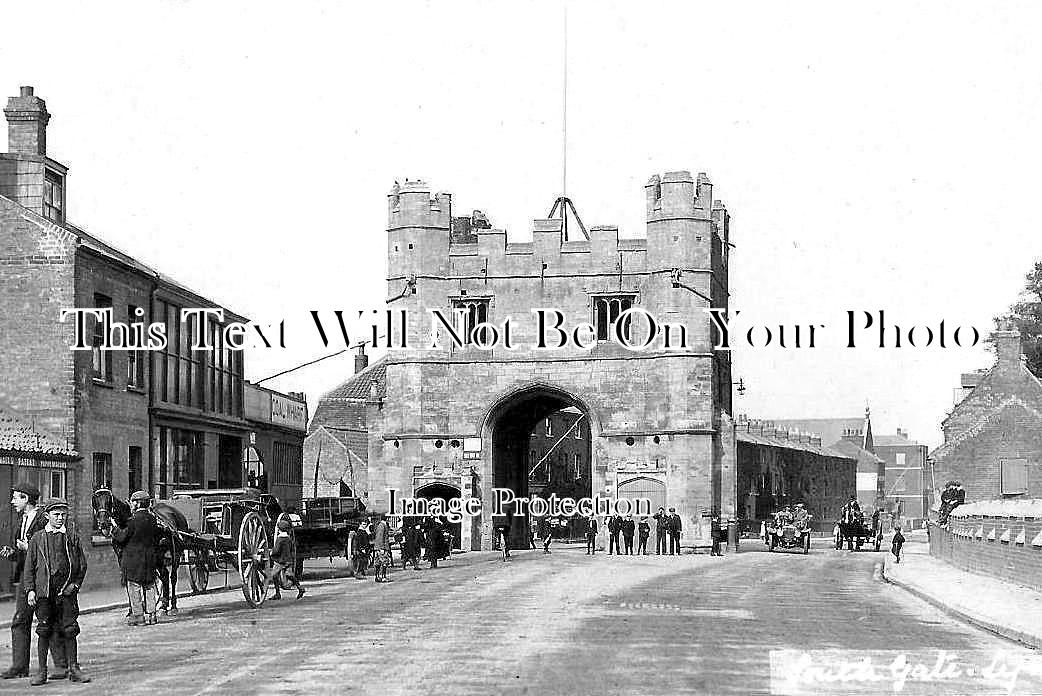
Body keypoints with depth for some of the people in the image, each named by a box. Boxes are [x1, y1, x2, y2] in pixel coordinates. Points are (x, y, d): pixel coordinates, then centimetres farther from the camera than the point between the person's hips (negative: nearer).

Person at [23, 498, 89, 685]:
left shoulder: (72, 538, 8)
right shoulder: (37, 538, 6)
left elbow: (82, 565, 12)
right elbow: (29, 566, 7)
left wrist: (75, 584, -1)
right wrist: (30, 590, -2)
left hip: (67, 591, 0)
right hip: (44, 591, 0)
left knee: (69, 630, 1)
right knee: (44, 631, 1)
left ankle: (74, 669, 7)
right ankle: (42, 672, 7)